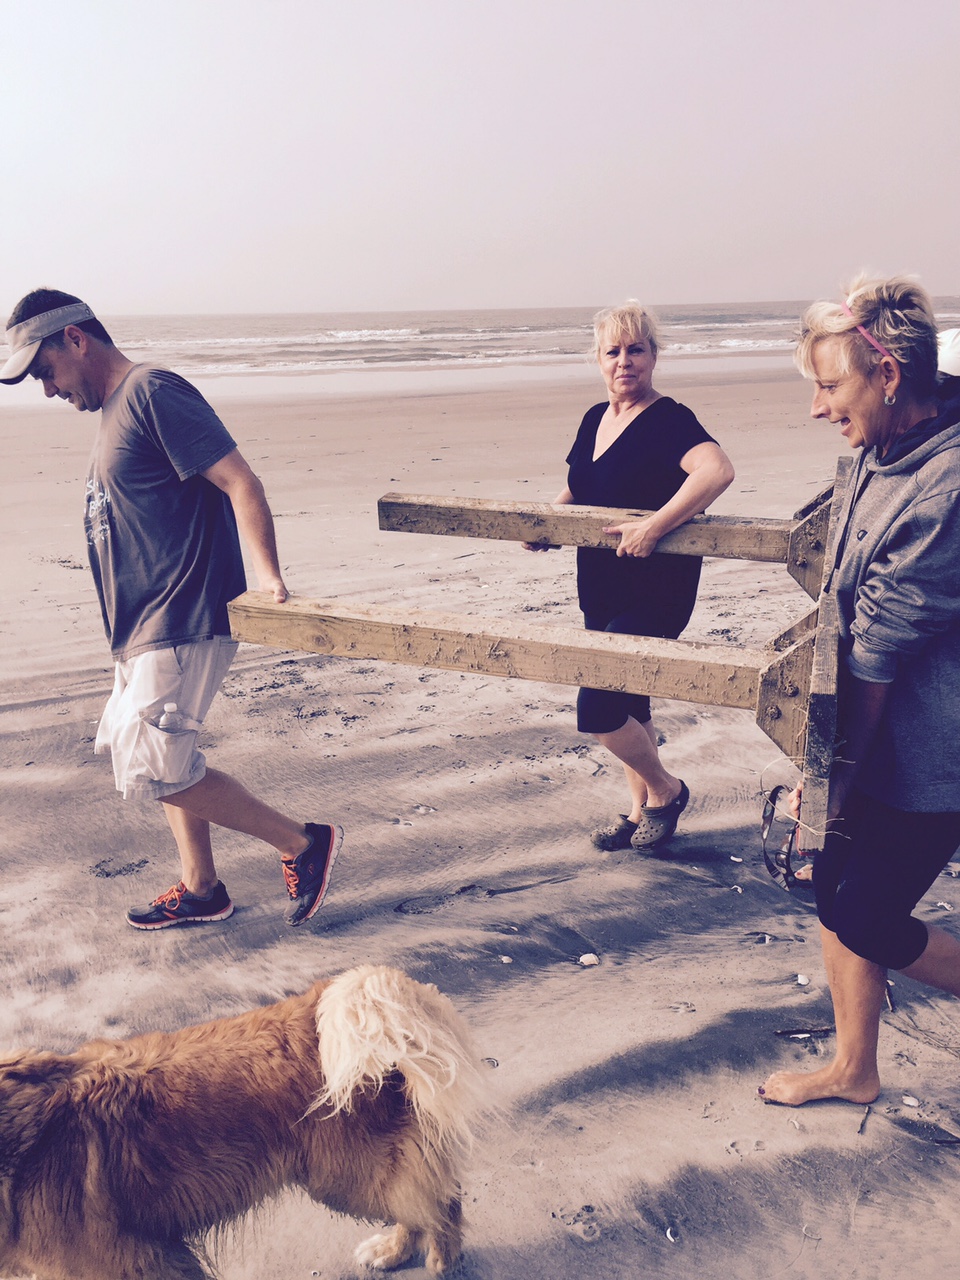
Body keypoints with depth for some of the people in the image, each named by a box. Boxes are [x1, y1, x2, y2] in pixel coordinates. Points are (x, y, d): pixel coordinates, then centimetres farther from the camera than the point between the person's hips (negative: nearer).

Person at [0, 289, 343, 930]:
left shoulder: (152, 391, -12)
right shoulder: (116, 408, 18)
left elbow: (240, 483, -20)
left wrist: (268, 577, -28)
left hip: (181, 625, -11)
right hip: (145, 626, 11)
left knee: (154, 770, -10)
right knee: (140, 753, 17)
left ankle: (304, 842, 2)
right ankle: (202, 889, 30)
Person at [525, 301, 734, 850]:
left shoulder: (669, 421, -16)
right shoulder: (595, 419, 9)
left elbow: (718, 469, -34)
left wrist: (654, 525, -36)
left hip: (654, 593, -8)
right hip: (601, 589, 8)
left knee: (597, 709, -10)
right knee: (628, 705, 18)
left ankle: (666, 790, 16)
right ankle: (641, 810, 35)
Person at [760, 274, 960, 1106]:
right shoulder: (884, 454, 2)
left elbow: (881, 652, -22)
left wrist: (840, 772, -14)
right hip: (874, 739, 8)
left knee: (867, 916, 2)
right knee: (836, 887, 15)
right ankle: (854, 1069, 34)